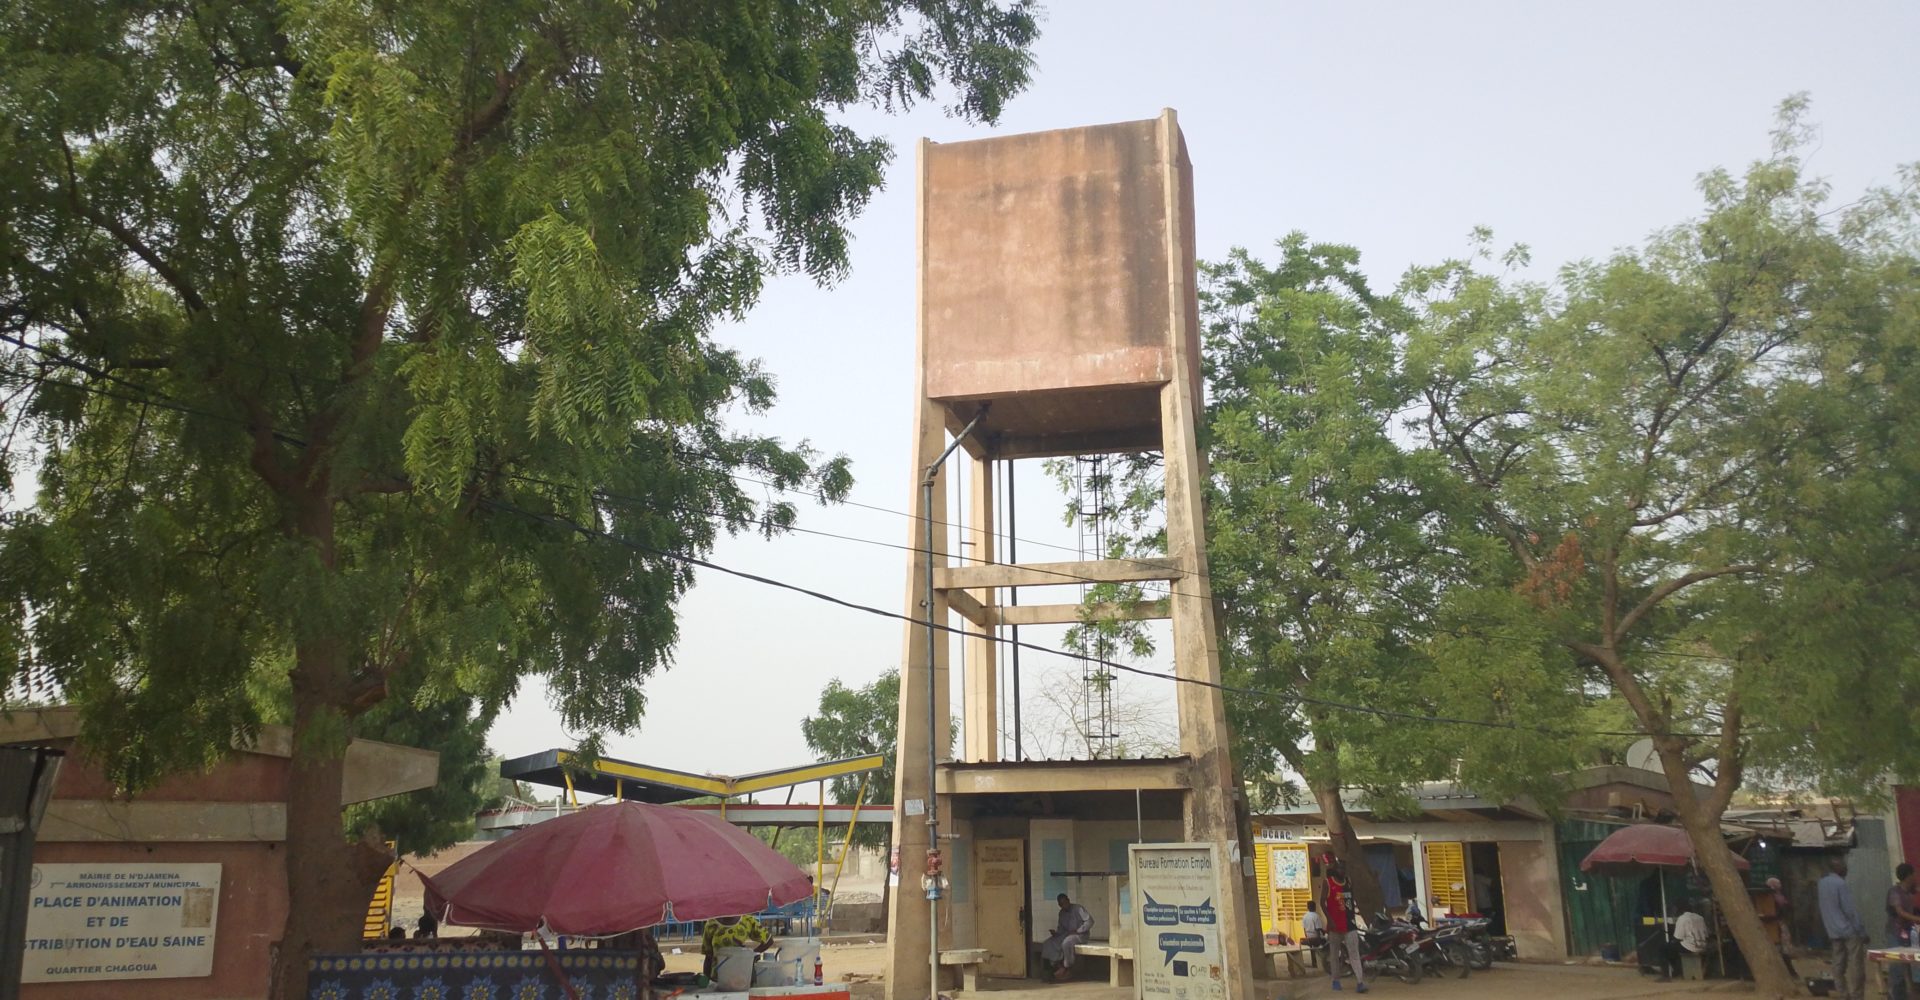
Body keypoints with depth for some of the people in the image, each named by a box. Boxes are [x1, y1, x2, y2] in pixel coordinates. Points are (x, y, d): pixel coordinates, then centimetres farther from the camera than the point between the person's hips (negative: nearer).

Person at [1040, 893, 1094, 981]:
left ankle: (1068, 968, -21)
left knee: (1066, 943, -39)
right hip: (1067, 935, 7)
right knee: (1048, 944, -14)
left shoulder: (1078, 909, -10)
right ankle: (1061, 966, -15)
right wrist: (1056, 933, -5)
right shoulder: (1062, 913, 11)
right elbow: (1061, 927, 18)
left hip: (1080, 935, -7)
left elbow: (1090, 920, -17)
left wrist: (1077, 931, -21)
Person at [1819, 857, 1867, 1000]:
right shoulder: (1840, 883, -15)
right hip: (1849, 930, -7)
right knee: (1855, 965, -4)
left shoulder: (1822, 883, 9)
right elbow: (1849, 909, -15)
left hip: (1833, 931, 7)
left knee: (1839, 964, 7)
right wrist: (1861, 930, -12)